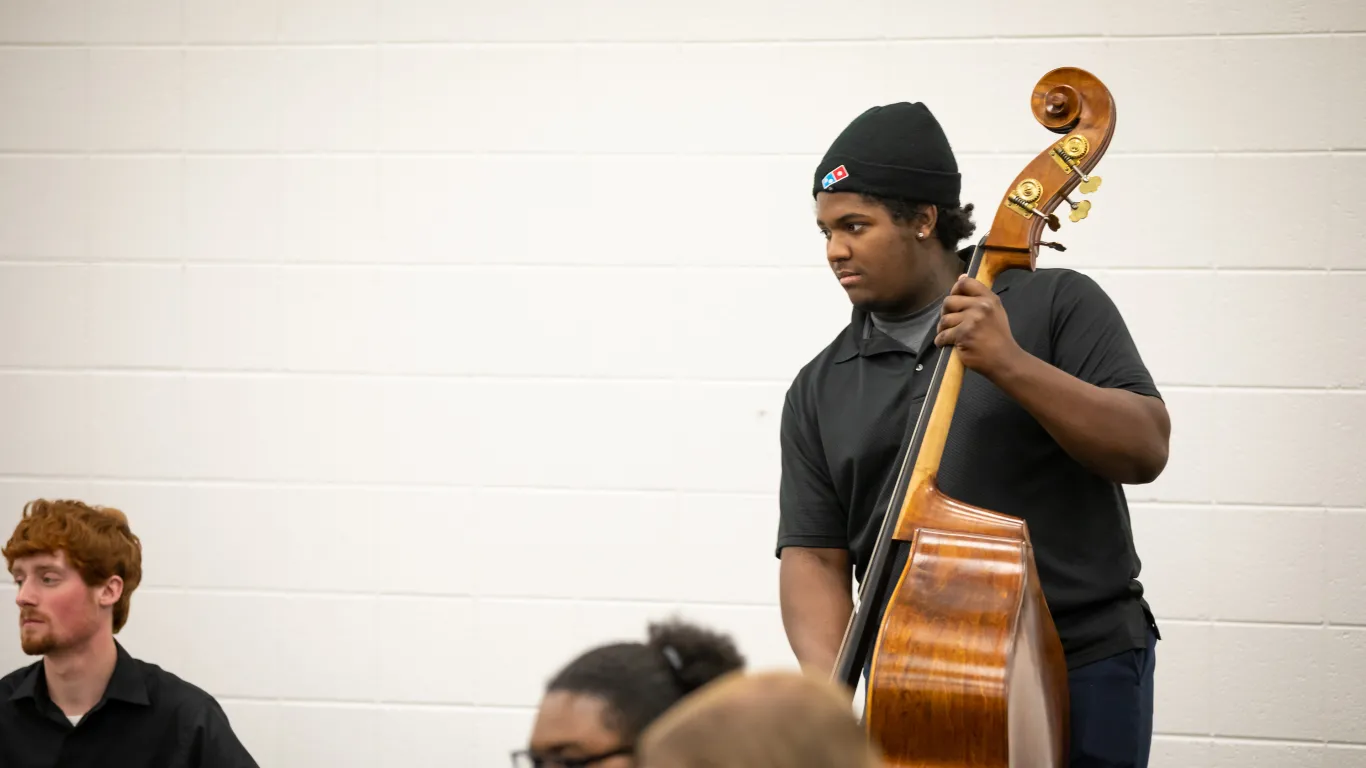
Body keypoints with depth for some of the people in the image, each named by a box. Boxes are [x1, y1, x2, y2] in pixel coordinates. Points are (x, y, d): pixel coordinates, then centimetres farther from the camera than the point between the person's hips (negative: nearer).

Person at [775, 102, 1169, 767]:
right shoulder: (820, 390, 8)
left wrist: (1009, 363, -19)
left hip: (1080, 674, -2)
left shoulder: (1056, 306, 0)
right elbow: (813, 556, 2)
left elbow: (1145, 450, -9)